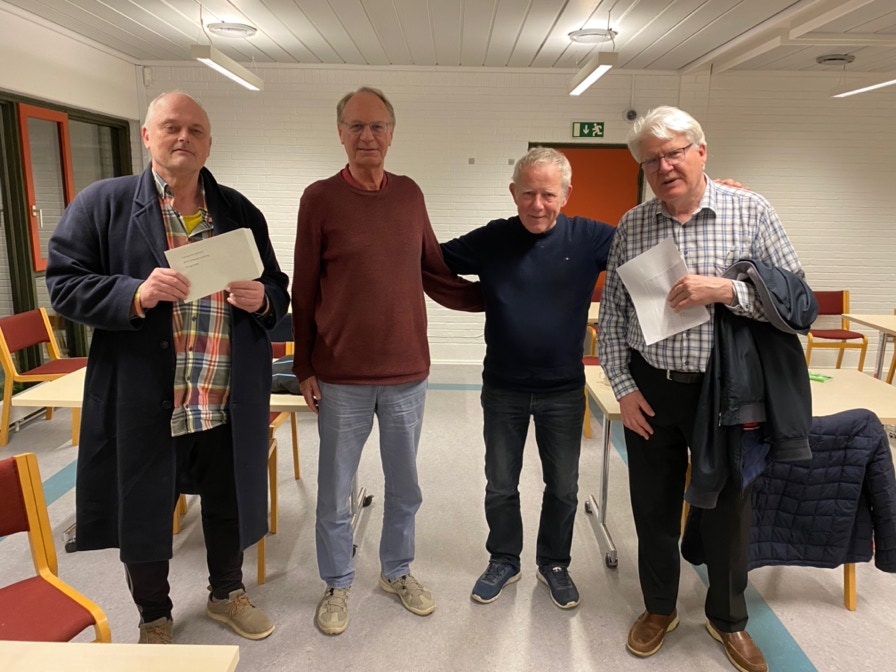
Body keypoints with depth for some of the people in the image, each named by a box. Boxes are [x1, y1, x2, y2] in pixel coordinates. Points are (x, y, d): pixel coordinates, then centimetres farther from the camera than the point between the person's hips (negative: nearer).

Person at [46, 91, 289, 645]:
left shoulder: (241, 211, 8)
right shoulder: (102, 203, -1)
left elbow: (279, 292, 11)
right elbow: (64, 284, -5)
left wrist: (261, 299, -13)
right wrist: (135, 294, -22)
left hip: (229, 404, 3)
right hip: (141, 403, -2)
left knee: (228, 504, 18)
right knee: (143, 514, 14)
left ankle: (227, 592, 45)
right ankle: (154, 617, 40)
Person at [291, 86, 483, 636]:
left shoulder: (410, 194, 3)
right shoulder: (320, 199, -5)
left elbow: (435, 272, 11)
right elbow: (304, 291, -2)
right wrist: (305, 367, -1)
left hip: (407, 373, 3)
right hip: (341, 379, -3)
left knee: (405, 488, 18)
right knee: (336, 493, 13)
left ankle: (398, 571, 40)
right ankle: (338, 583, 35)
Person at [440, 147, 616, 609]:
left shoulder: (589, 238, -7)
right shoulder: (490, 240, -5)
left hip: (564, 390, 0)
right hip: (503, 389, 1)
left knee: (563, 487, 15)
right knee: (500, 485, 15)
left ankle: (554, 564, 38)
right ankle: (504, 561, 37)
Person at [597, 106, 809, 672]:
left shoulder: (751, 212, -5)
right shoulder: (631, 226, 1)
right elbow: (611, 315, 4)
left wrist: (725, 290, -22)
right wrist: (624, 387, -2)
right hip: (649, 390, 2)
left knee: (727, 506, 13)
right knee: (654, 505, 14)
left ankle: (728, 616, 38)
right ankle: (659, 607, 38)